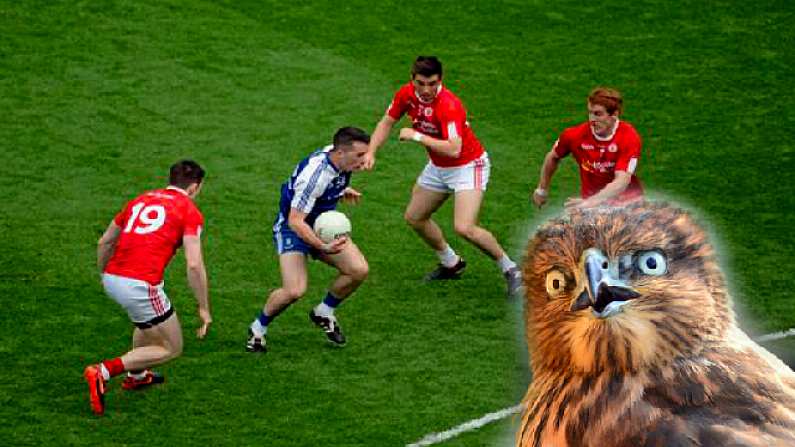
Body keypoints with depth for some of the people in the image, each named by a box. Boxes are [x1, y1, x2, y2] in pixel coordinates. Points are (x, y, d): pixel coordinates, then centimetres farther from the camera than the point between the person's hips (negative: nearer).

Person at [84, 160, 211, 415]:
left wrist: (103, 275, 39)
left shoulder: (141, 200, 19)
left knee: (149, 321, 37)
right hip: (140, 286, -7)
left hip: (112, 279, 8)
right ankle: (103, 372, -6)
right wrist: (204, 309, -3)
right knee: (172, 348, 8)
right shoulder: (189, 211, 1)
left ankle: (137, 375, 51)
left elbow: (104, 242, 23)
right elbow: (194, 265, -10)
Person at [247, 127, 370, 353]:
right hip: (292, 229, -8)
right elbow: (295, 221, -35)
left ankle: (324, 313, 16)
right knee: (295, 290, -23)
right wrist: (322, 247, -45)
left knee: (359, 270, -9)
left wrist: (341, 190, 16)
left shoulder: (339, 158, -9)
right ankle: (258, 329, 5)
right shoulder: (315, 174, -34)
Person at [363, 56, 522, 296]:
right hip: (437, 167, 8)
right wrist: (370, 152, -7)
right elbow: (387, 122, 5)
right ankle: (451, 263, 37)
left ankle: (511, 270, -4)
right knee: (414, 217, 17)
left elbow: (453, 149, -41)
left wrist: (417, 136, -34)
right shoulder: (406, 94, -11)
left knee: (464, 228, -22)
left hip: (468, 166, -8)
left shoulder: (449, 106, -33)